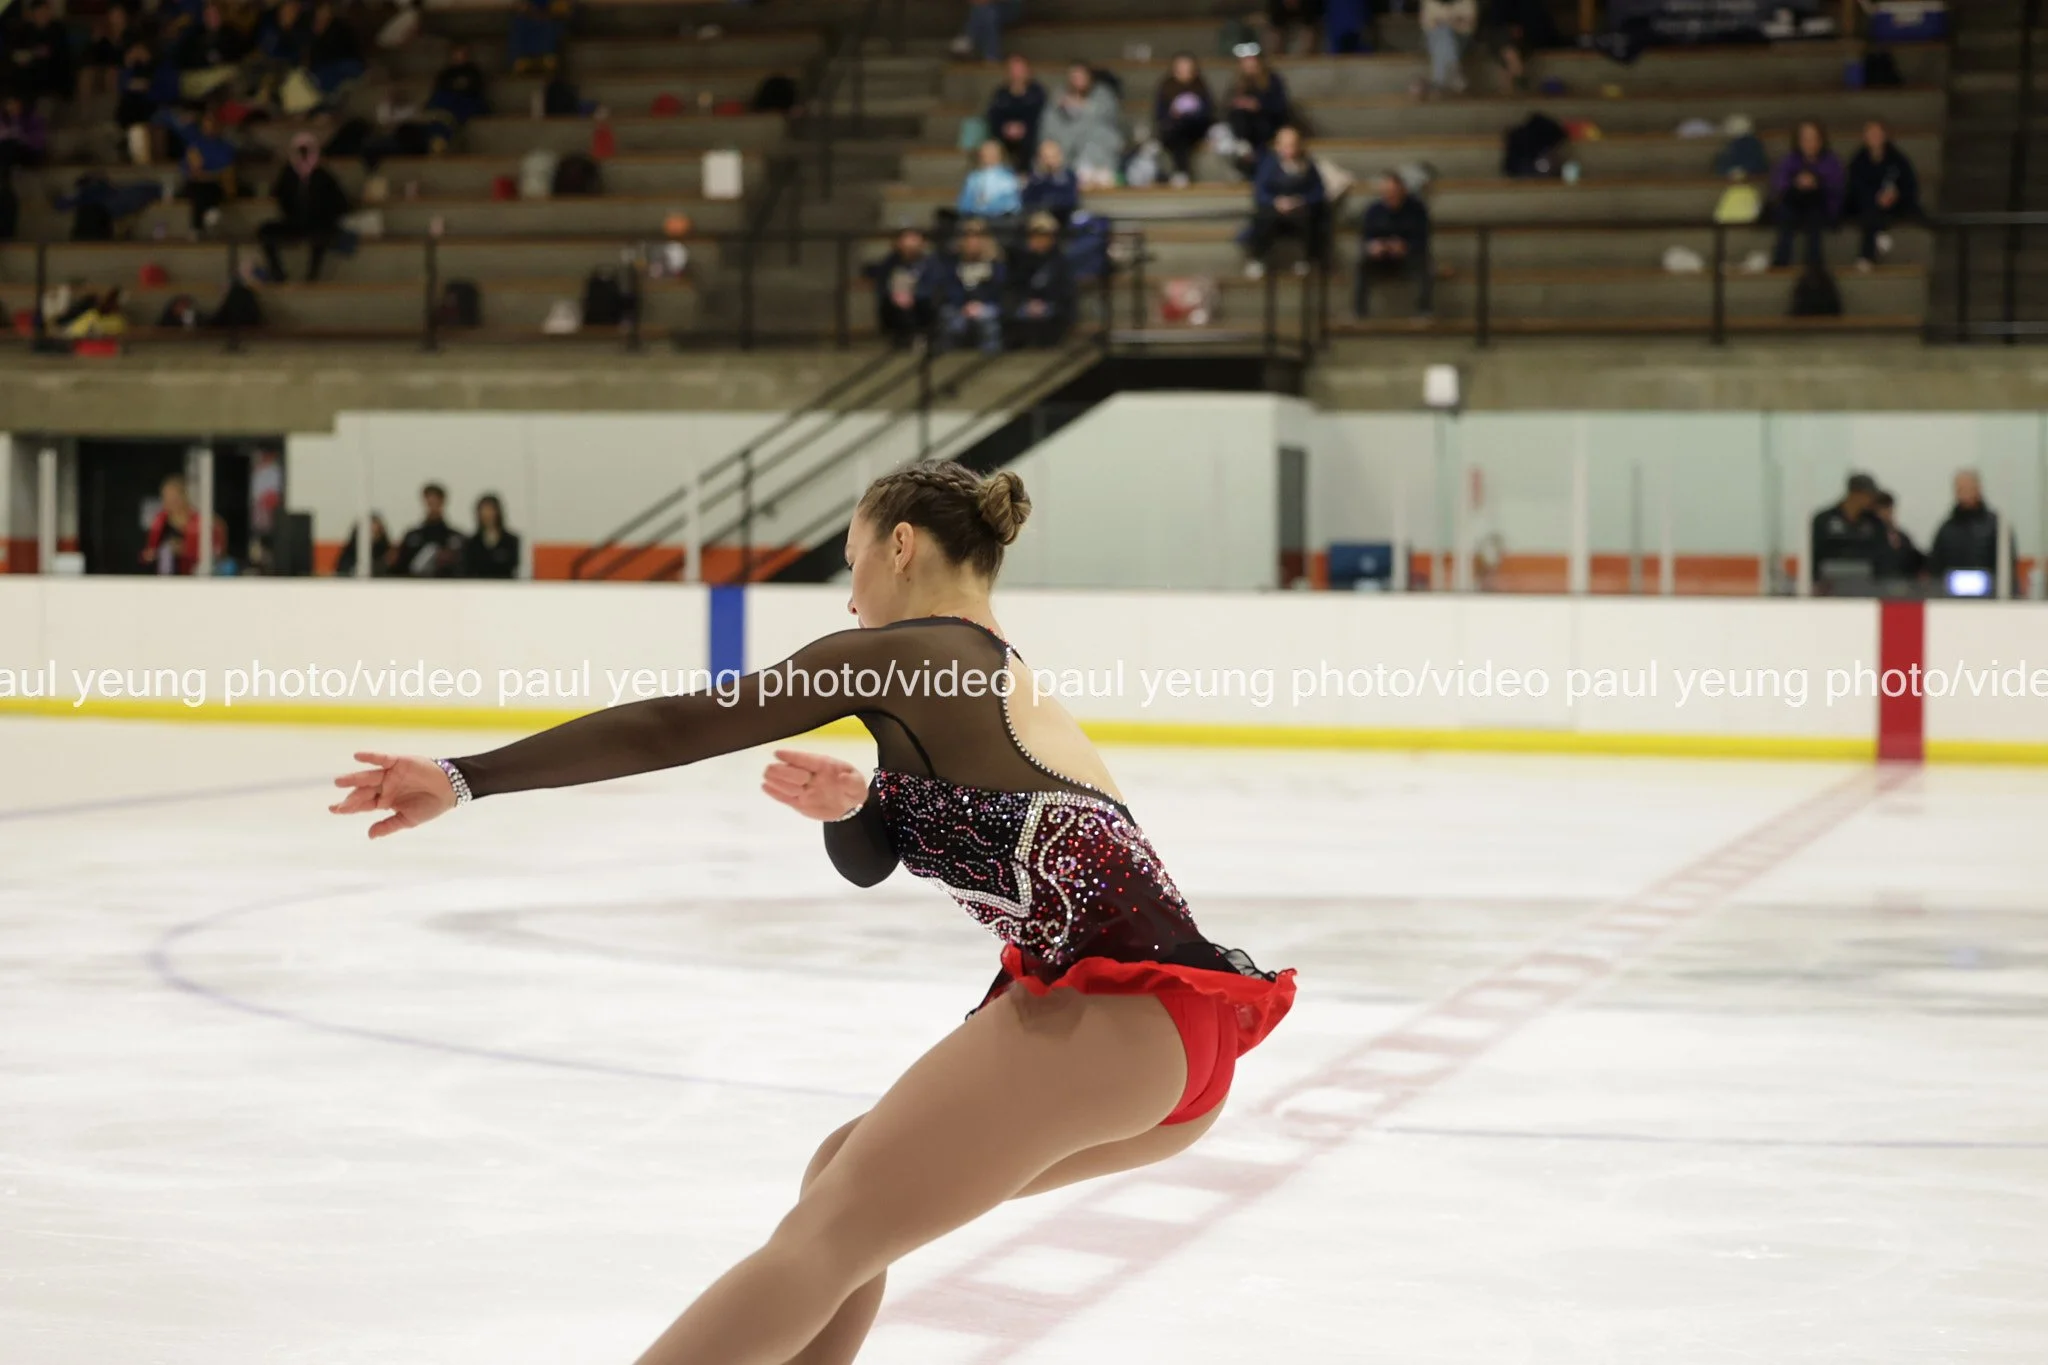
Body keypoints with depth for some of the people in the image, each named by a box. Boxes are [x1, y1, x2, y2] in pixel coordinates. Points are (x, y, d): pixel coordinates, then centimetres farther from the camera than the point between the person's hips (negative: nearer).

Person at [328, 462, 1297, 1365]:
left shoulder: (900, 656, 2)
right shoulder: (1009, 683, 28)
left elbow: (670, 729, 0)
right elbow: (869, 861, 29)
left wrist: (467, 779, 1)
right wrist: (844, 805, 8)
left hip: (1116, 1016, -9)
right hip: (1178, 1027, 9)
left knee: (826, 1234, -10)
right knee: (845, 1177, 18)